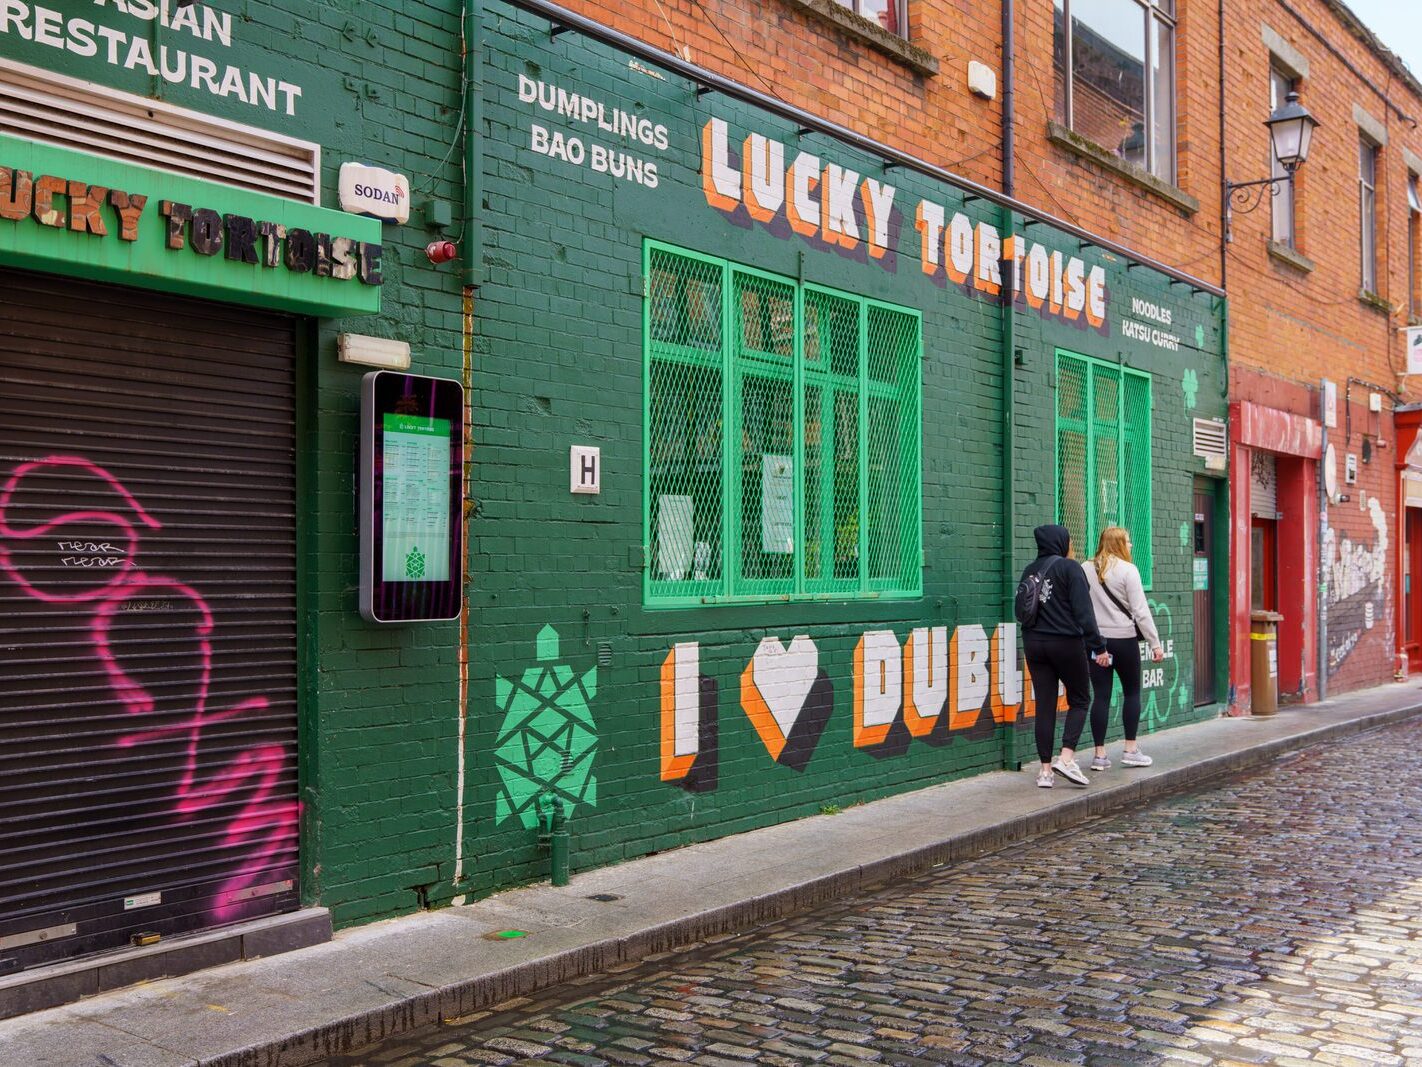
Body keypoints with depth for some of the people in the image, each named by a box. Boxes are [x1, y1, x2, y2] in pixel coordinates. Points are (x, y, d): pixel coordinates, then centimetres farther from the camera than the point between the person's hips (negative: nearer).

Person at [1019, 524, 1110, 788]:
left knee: (1044, 706, 7)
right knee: (1079, 699, 10)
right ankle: (1067, 757, -5)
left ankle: (1045, 770, 6)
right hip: (1066, 642, -5)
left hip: (1033, 644, 5)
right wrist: (1098, 646, -13)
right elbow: (1083, 610, -14)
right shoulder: (1069, 567, -9)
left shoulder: (1029, 570, 10)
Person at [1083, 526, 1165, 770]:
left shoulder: (1086, 570, 4)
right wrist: (1155, 643, -6)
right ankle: (1131, 750, 13)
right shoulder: (1127, 570, -8)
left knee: (1101, 696, 6)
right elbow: (1140, 610, -10)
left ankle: (1100, 754, 5)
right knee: (1132, 692, 12)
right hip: (1123, 639, -3)